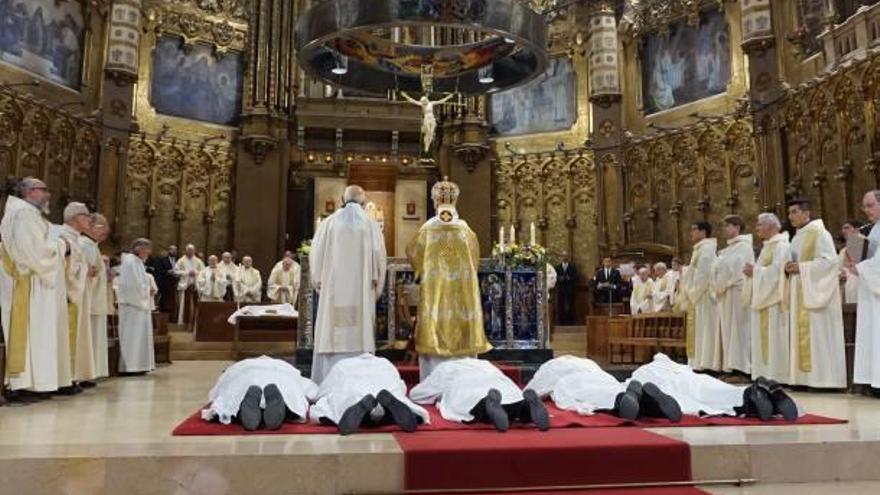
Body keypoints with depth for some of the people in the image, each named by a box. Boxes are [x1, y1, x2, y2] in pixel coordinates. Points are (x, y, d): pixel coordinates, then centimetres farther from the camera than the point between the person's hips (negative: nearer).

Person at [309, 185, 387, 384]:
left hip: (333, 292, 0)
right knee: (360, 336, 3)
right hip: (361, 292, 0)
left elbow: (316, 255, 2)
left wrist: (319, 283, 12)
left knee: (332, 336, 4)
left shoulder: (329, 223, 2)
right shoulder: (370, 225, 2)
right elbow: (379, 258, 0)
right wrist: (375, 288, 8)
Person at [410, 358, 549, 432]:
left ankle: (489, 405, -58)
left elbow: (414, 394, 42)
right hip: (505, 388, 3)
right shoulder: (485, 364, 45)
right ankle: (529, 403, -46)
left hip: (467, 392, -3)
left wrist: (438, 396, 58)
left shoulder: (444, 368, 37)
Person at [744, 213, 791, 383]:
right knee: (764, 338, 8)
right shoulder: (767, 246, 20)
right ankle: (766, 375, 10)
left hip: (774, 298, -10)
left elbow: (776, 271, -21)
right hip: (763, 297, 10)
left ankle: (776, 376, -6)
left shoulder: (781, 245, -9)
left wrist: (755, 270, -12)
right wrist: (753, 271, 4)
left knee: (773, 337, -9)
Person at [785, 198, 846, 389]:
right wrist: (791, 267, 2)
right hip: (800, 294, 9)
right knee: (802, 333, 6)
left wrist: (801, 267, -18)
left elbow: (830, 260, -16)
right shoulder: (798, 237, 17)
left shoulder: (819, 233, -8)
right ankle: (806, 376, 9)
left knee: (818, 334, -8)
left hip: (816, 292, -8)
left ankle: (824, 378, -3)